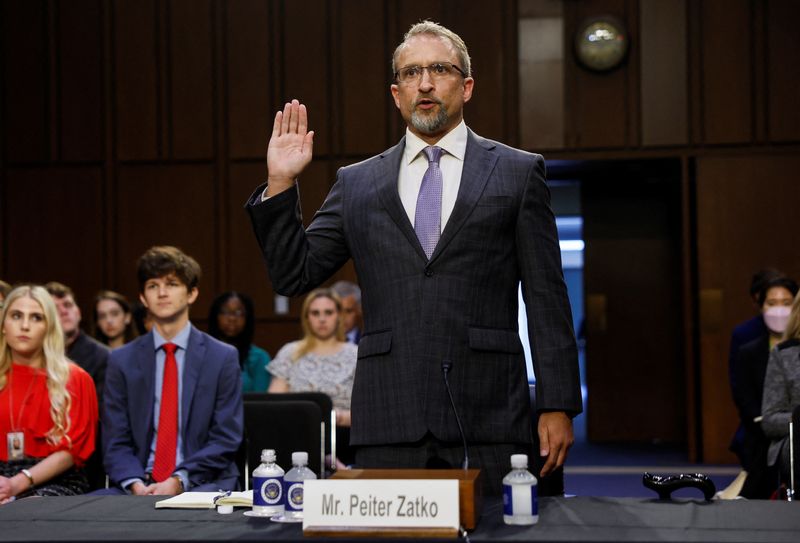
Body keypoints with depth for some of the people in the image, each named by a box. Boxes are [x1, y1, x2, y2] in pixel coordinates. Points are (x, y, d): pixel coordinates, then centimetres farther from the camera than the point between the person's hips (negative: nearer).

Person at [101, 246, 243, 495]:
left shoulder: (223, 358, 4)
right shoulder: (122, 361, 10)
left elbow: (226, 439, -1)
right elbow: (116, 442, 6)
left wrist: (178, 481, -14)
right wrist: (136, 484, -14)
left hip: (202, 483, -3)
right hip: (140, 486, 3)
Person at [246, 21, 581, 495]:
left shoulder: (518, 173, 8)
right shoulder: (357, 184, 14)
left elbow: (547, 297, 4)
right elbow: (294, 275, 12)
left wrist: (558, 406, -2)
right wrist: (280, 186, 1)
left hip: (488, 421, -1)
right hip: (388, 420, 2)